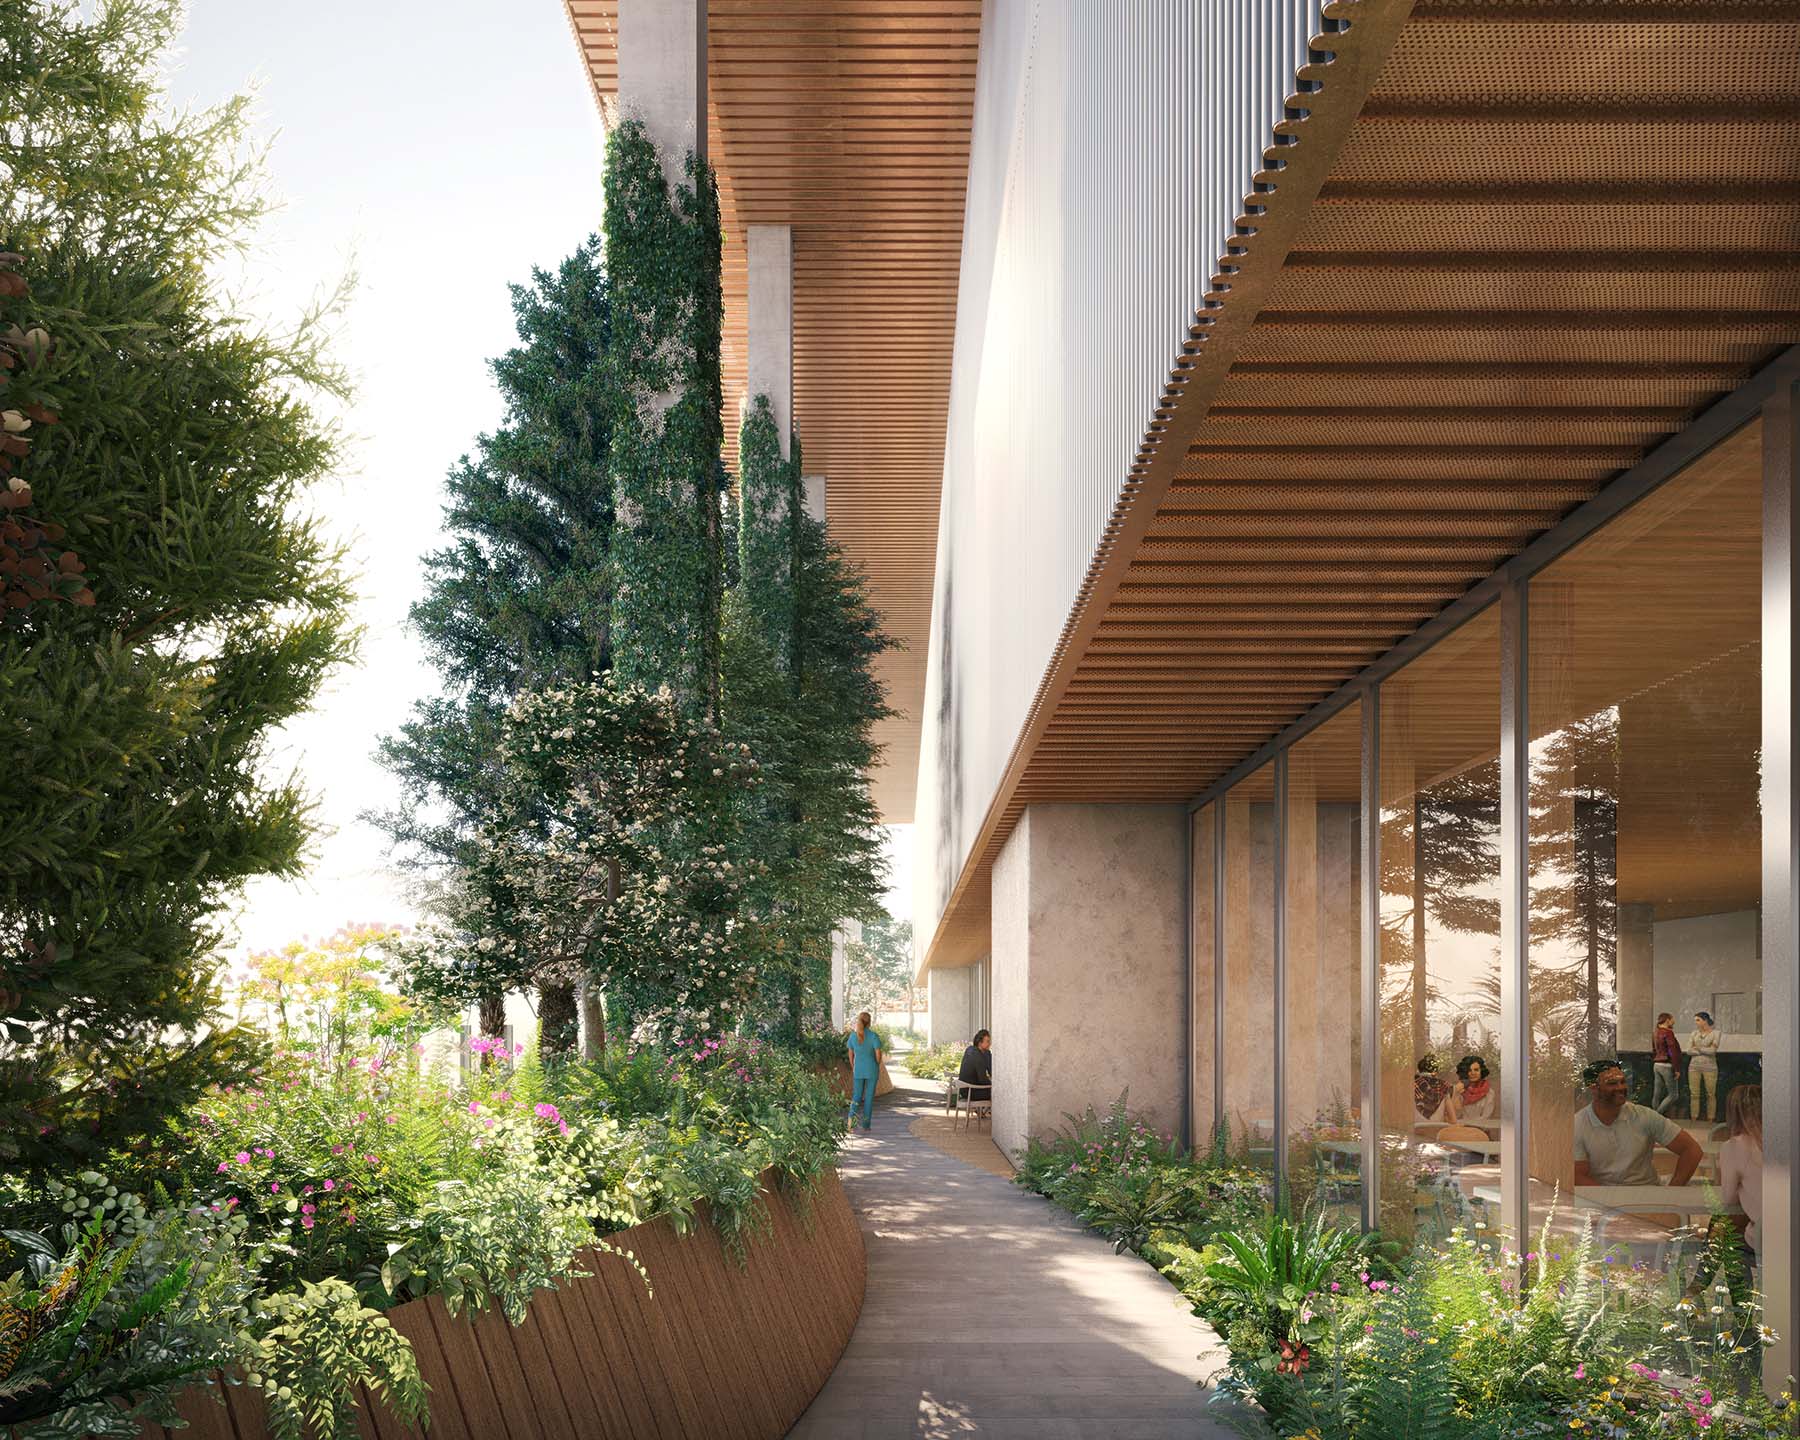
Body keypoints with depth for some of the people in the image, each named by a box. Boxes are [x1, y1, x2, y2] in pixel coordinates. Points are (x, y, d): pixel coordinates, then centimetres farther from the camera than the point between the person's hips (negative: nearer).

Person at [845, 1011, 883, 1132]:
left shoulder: (852, 1035, -2)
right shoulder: (873, 1036, -11)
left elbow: (851, 1054, 5)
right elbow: (878, 1054, -12)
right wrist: (877, 1067, 6)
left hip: (858, 1070, 2)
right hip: (872, 1069, -2)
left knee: (857, 1096, 10)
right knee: (869, 1097, 8)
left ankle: (852, 1115, -18)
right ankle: (866, 1125, 9)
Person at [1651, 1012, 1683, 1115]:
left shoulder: (1656, 1034, 12)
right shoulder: (1668, 1033, -14)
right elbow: (1673, 1052, -17)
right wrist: (1677, 1069, -16)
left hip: (1657, 1065, 8)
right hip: (1667, 1066, -8)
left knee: (1657, 1095, 8)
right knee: (1673, 1095, -2)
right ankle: (1657, 1116, -12)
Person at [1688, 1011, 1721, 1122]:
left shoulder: (1716, 1034, -4)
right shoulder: (1694, 1034, 6)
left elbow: (1713, 1051, -16)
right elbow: (1689, 1051, -6)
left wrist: (1698, 1048, -7)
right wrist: (1706, 1050, -13)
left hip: (1709, 1068, -3)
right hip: (1695, 1067, 3)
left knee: (1711, 1095, 2)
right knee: (1694, 1095, 0)